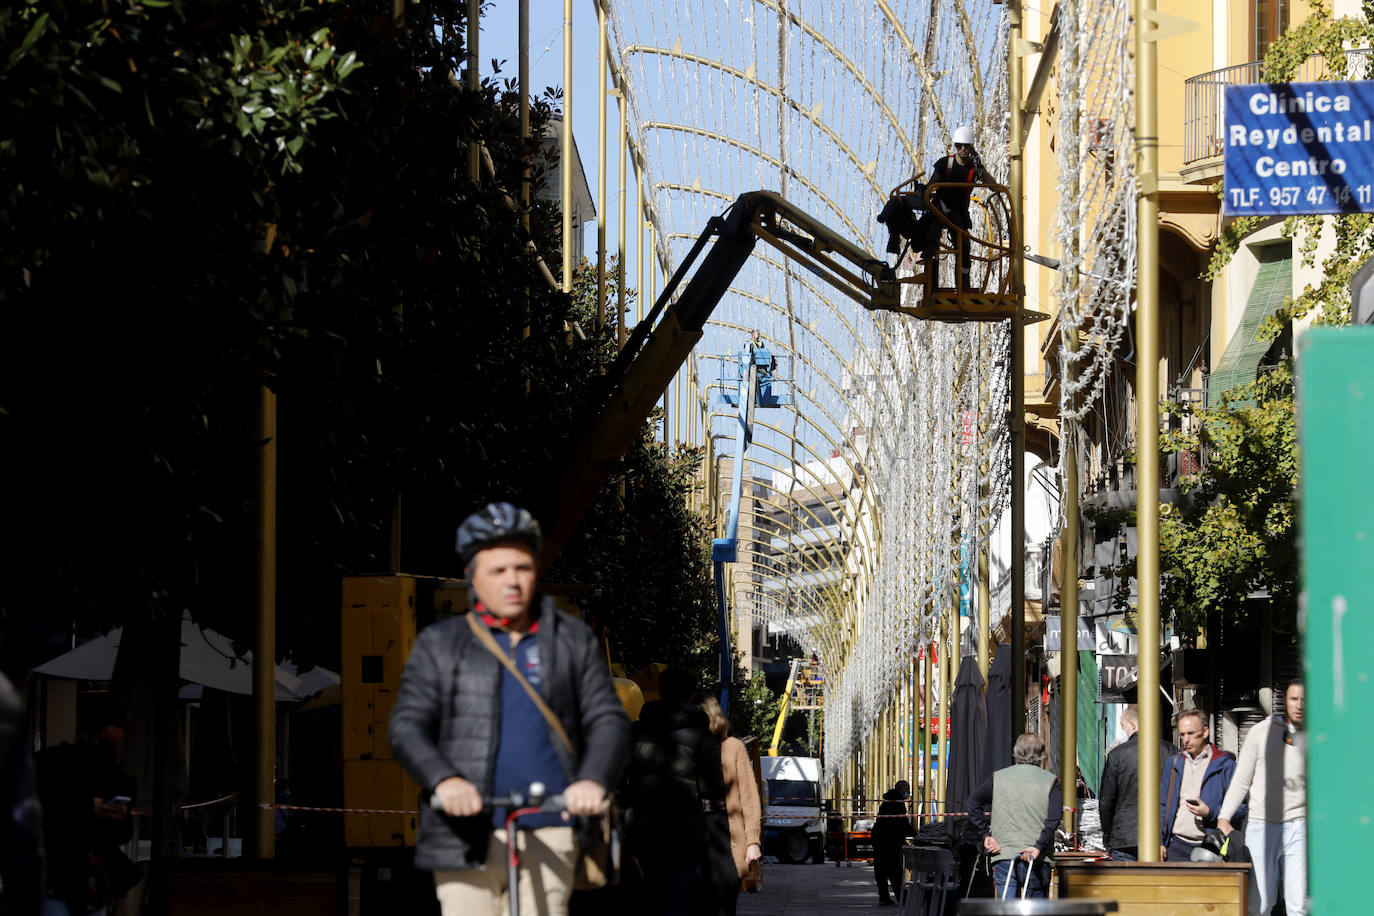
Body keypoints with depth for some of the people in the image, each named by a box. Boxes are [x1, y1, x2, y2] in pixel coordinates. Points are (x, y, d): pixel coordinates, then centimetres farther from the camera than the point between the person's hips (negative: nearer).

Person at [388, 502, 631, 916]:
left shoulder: (575, 641, 13)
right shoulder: (439, 645, 10)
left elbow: (608, 721, 5)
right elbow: (407, 727, 0)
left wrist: (593, 780, -17)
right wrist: (445, 780, -21)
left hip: (549, 835, 1)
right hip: (468, 833, -1)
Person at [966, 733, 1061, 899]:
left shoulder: (998, 778, 9)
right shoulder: (1050, 781, 2)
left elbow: (973, 803, 4)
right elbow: (1054, 817, -12)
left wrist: (985, 834, 2)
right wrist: (1039, 846, -15)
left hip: (1003, 856, 1)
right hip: (1037, 860, -1)